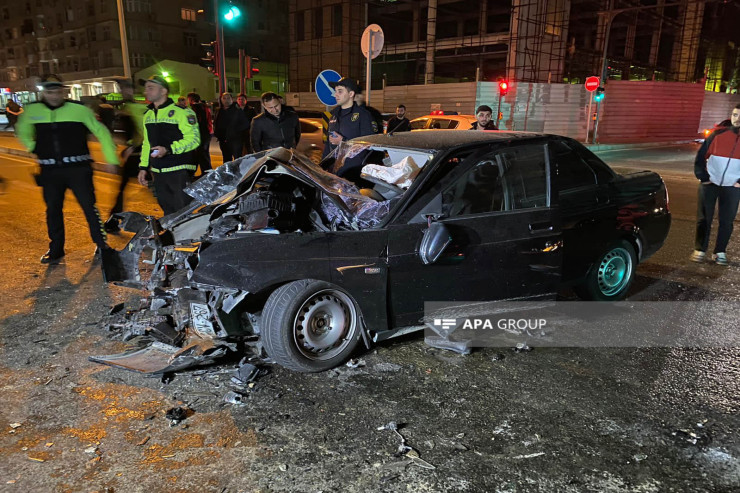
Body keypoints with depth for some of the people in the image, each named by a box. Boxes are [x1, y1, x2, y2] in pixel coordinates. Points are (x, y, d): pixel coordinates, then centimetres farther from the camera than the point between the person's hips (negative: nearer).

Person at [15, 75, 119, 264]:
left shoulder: (79, 109, -6)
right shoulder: (32, 110, 4)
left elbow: (101, 131, 1)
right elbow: (22, 131, 24)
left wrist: (111, 159, -1)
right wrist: (34, 147, 11)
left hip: (78, 168, -3)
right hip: (50, 170, 4)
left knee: (89, 207, -3)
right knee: (53, 210, 11)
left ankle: (101, 244, 10)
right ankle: (56, 249, 24)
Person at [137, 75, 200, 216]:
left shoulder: (181, 112, -8)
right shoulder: (148, 115, 17)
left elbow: (193, 139, -15)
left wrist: (168, 149, -24)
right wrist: (143, 167, 18)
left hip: (179, 171, -7)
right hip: (158, 172, 7)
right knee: (168, 211, 13)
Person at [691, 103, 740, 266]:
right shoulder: (718, 135, -1)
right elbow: (701, 155, 2)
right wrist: (702, 177, -5)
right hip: (710, 184, -1)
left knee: (726, 221, 3)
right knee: (704, 219, 3)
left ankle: (720, 252, 14)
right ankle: (700, 250, 13)